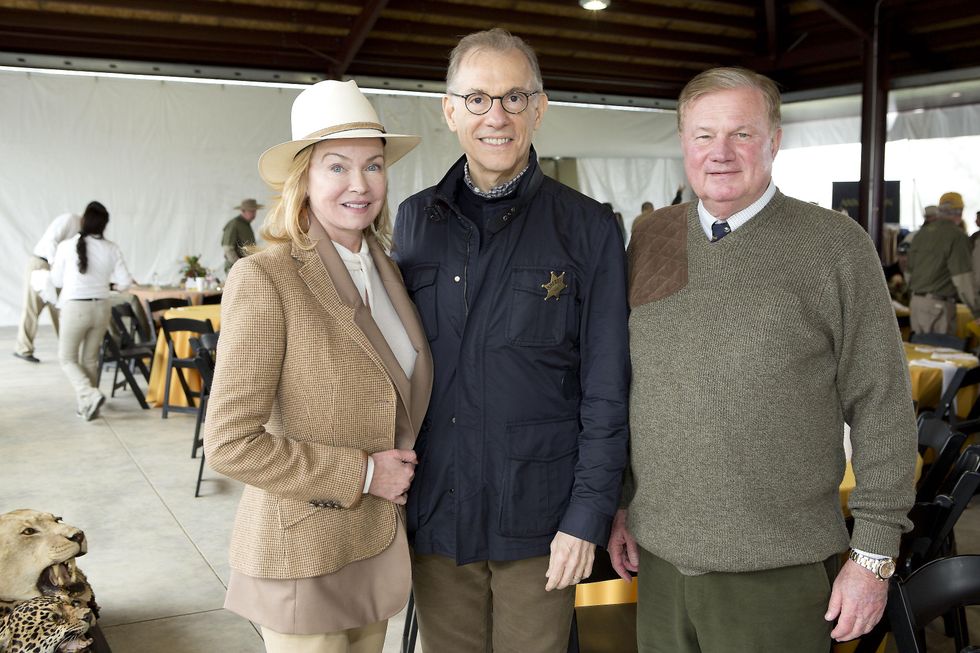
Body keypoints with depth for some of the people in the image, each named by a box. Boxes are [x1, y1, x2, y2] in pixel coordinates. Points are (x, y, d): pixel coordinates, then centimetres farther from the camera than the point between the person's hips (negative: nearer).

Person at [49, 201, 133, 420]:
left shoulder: (66, 246, -9)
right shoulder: (112, 249, -4)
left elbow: (56, 281, 2)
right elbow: (125, 282, -1)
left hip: (75, 307, -3)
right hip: (101, 307, 3)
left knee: (67, 358, 11)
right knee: (90, 359, 17)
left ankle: (90, 395, -10)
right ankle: (84, 404, 22)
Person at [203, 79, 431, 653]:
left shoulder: (386, 269, 3)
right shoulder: (265, 279, -18)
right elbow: (230, 443, -20)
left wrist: (402, 472, 2)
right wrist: (362, 473, -17)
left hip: (380, 541, 6)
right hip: (303, 552, -6)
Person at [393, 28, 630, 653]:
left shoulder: (589, 229, -6)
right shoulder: (415, 220, 4)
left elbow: (606, 392, -6)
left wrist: (590, 514, -9)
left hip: (539, 516, -3)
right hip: (435, 509, 3)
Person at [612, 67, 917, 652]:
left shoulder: (836, 246, -7)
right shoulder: (651, 241, 5)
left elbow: (882, 406, -6)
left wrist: (875, 554, -7)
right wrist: (620, 503, 9)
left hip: (778, 568, -3)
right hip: (659, 554, 4)